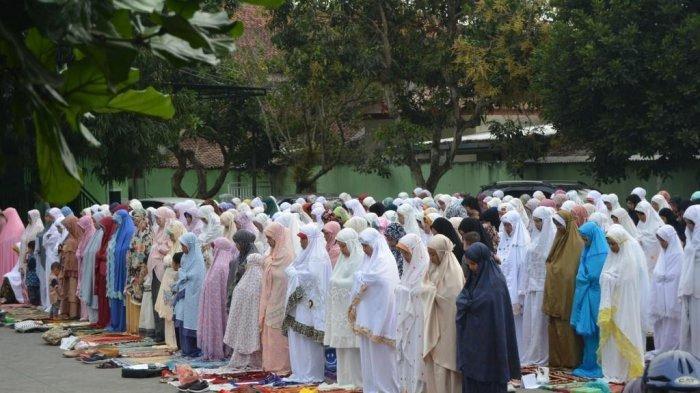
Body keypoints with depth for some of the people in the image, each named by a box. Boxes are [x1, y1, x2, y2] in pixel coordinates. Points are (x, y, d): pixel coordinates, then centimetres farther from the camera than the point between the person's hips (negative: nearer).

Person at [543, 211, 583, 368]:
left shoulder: (576, 243, -12)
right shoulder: (560, 239, 12)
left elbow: (572, 271, -15)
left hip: (567, 293, -8)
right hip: (555, 291, 8)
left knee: (566, 327, -3)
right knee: (555, 326, 9)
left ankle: (570, 359, 4)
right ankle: (557, 359, 15)